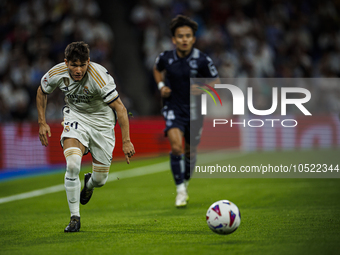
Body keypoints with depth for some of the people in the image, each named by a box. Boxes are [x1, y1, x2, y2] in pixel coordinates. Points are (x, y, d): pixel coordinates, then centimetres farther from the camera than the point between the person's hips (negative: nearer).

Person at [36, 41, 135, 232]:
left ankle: (89, 184, 42)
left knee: (100, 179, 1)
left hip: (101, 120, -1)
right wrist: (42, 122, 2)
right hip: (75, 117, 2)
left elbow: (120, 108, -26)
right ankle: (75, 217, -14)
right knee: (72, 164, -25)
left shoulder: (99, 77, -31)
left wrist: (126, 141, -30)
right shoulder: (56, 75, -18)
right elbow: (42, 92, 5)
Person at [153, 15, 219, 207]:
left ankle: (185, 182, 42)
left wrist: (203, 89, -20)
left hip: (194, 110, 1)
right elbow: (157, 69, 16)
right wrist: (161, 86, -1)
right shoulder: (165, 58, -8)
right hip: (173, 107, -1)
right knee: (176, 146, -21)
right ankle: (181, 191, -13)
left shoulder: (203, 60, -13)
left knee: (190, 151, 13)